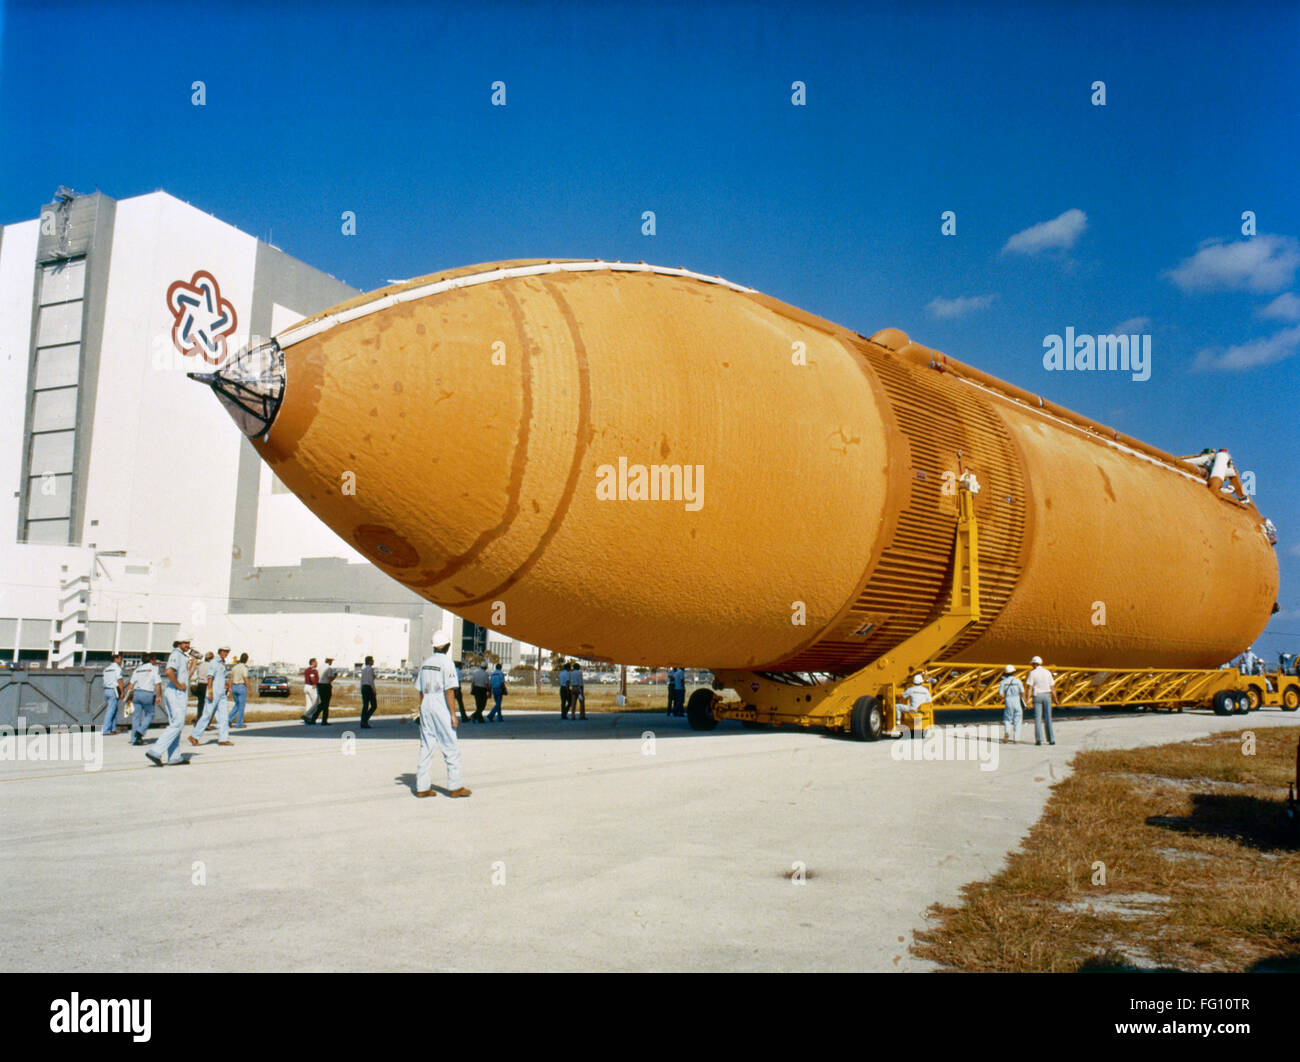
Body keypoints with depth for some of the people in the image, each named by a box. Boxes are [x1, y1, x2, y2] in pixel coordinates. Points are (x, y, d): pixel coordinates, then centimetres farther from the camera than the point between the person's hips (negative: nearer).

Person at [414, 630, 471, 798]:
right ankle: (454, 787, 5)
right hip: (441, 709, -7)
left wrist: (422, 712, 19)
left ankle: (422, 787, 7)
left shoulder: (425, 664, 10)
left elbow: (421, 691, 13)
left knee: (426, 748, 8)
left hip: (426, 708, 7)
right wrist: (453, 714, -12)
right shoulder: (446, 663, -10)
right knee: (451, 748, 2)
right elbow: (449, 691, -14)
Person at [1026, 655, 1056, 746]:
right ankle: (1051, 739, 5)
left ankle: (1038, 740, -6)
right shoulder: (1047, 672, 4)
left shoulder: (1032, 673, -4)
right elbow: (1052, 687, 5)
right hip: (1047, 695, 2)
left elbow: (1030, 687, -9)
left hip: (1037, 696, -2)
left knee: (1037, 718, 0)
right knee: (1048, 718, 7)